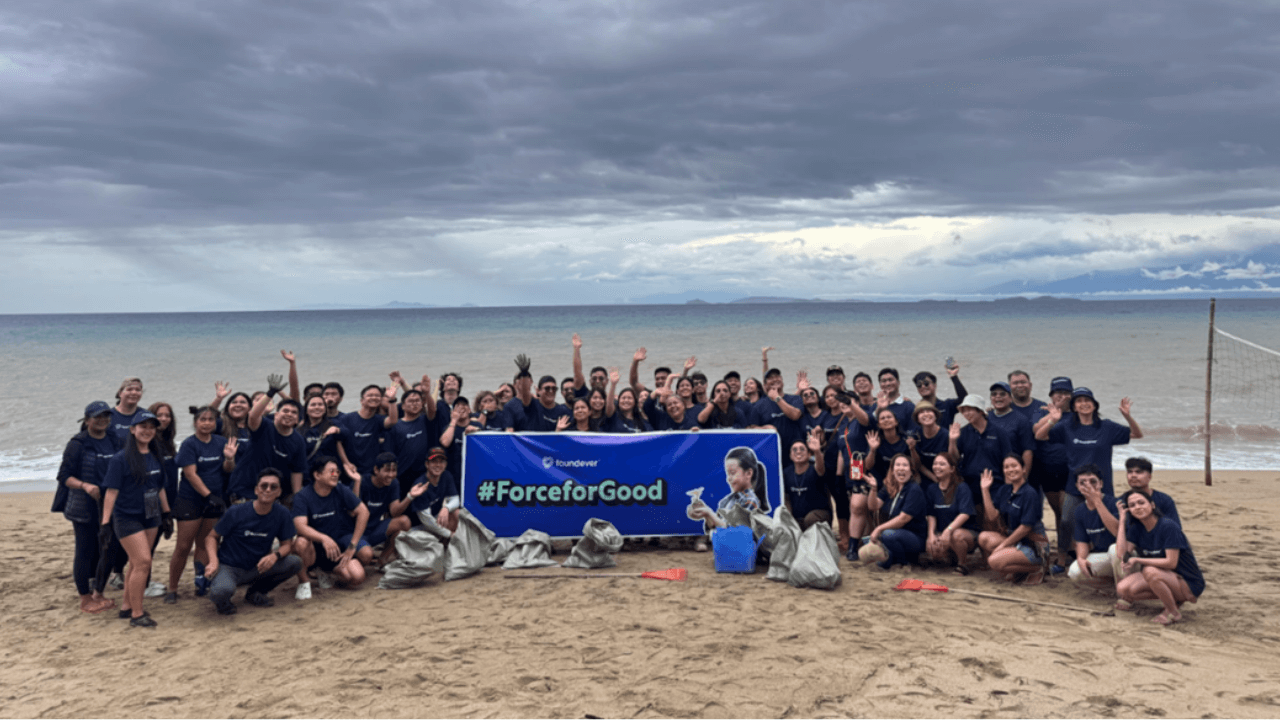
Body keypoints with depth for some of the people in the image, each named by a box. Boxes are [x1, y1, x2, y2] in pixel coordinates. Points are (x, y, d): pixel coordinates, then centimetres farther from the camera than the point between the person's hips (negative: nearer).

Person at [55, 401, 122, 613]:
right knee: (86, 552, 2)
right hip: (84, 508, -5)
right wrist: (85, 486, -26)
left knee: (106, 551, 11)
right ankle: (85, 599, 14)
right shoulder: (78, 444, -9)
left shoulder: (115, 441, 6)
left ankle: (98, 594, 26)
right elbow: (64, 476, -11)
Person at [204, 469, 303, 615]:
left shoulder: (281, 514, -4)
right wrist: (213, 560, -22)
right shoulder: (236, 512, -12)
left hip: (257, 568, 4)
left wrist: (275, 555, -24)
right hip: (229, 567, -4)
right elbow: (211, 537, -2)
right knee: (222, 591, -38)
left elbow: (287, 545, 1)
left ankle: (255, 592, 5)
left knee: (295, 563, -18)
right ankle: (222, 600, 4)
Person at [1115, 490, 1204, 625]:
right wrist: (1122, 519, -8)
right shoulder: (1136, 528, 2)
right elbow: (1122, 552, -11)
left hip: (1189, 584, -7)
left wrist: (1137, 560, -23)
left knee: (1150, 571, -35)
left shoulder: (1168, 526, -20)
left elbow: (1171, 562, -24)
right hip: (1164, 577, 7)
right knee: (1123, 589, -14)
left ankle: (1174, 612, -13)